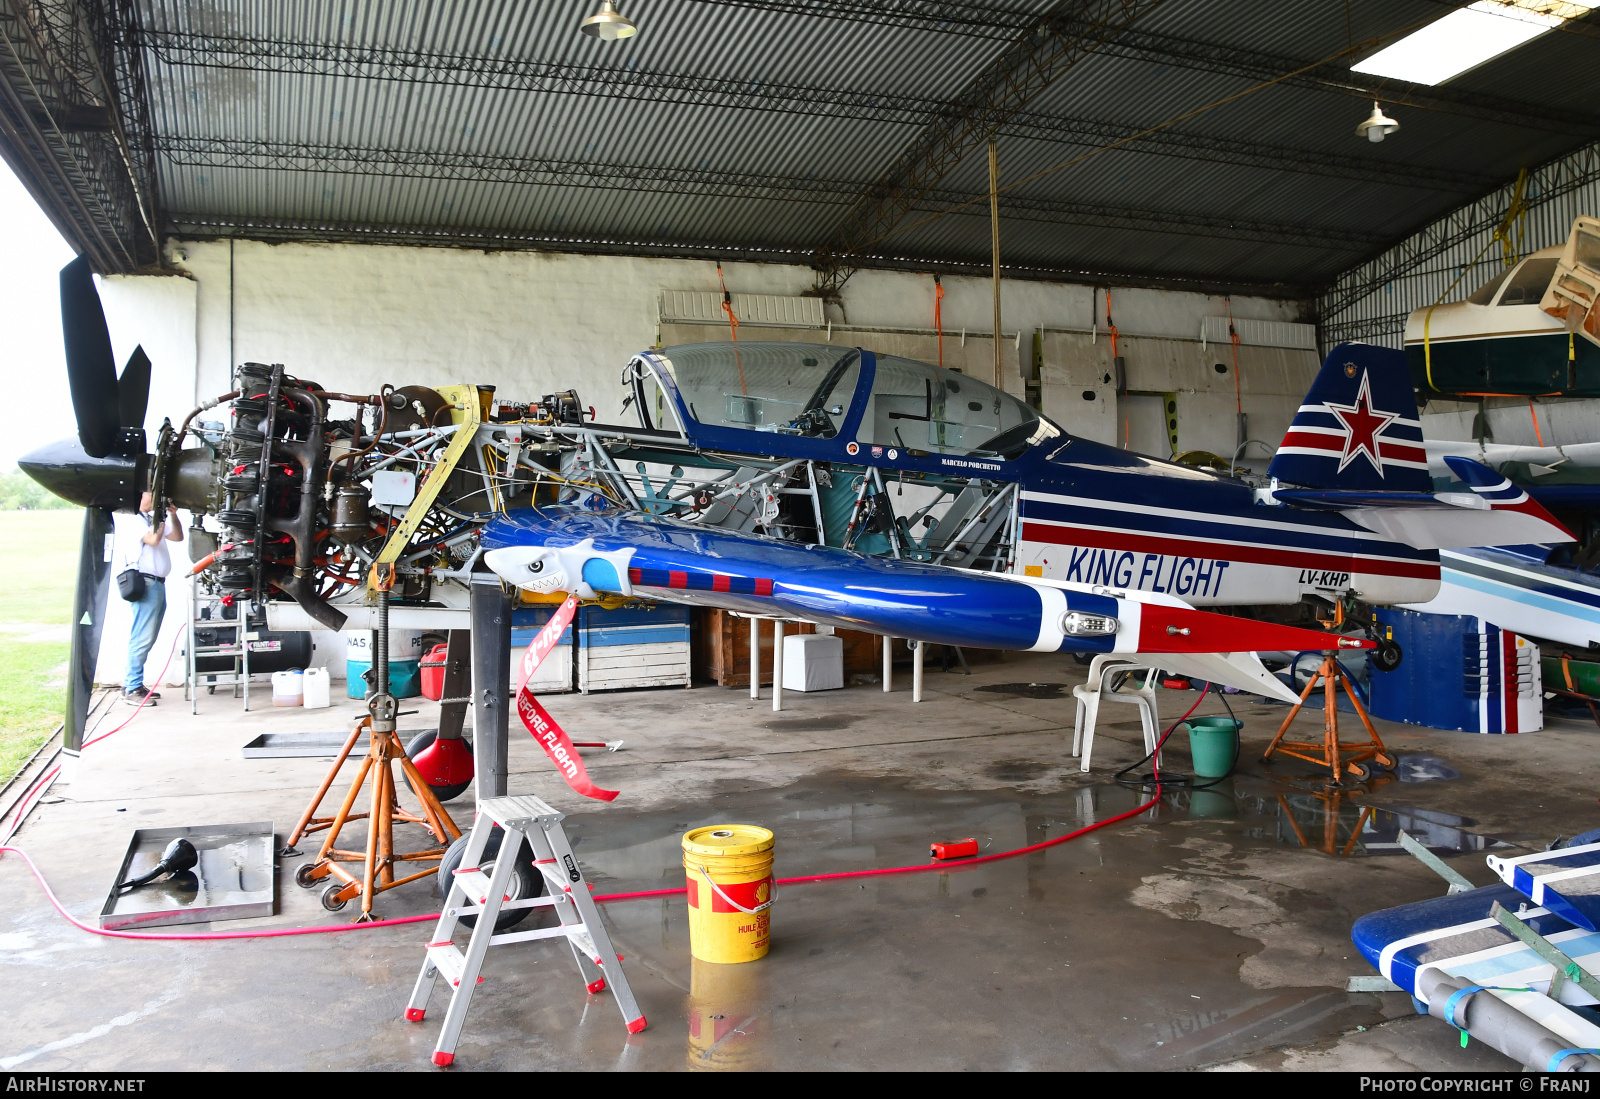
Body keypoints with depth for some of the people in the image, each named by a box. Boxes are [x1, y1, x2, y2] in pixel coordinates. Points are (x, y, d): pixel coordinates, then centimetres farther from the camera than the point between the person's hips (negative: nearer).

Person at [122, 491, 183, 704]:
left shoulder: (152, 519, 21)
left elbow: (177, 537, 20)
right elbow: (153, 539, -19)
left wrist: (173, 515, 7)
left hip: (158, 584, 9)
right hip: (145, 584, -9)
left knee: (147, 639, 11)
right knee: (142, 639, -10)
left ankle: (132, 683, 17)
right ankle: (132, 689, -7)